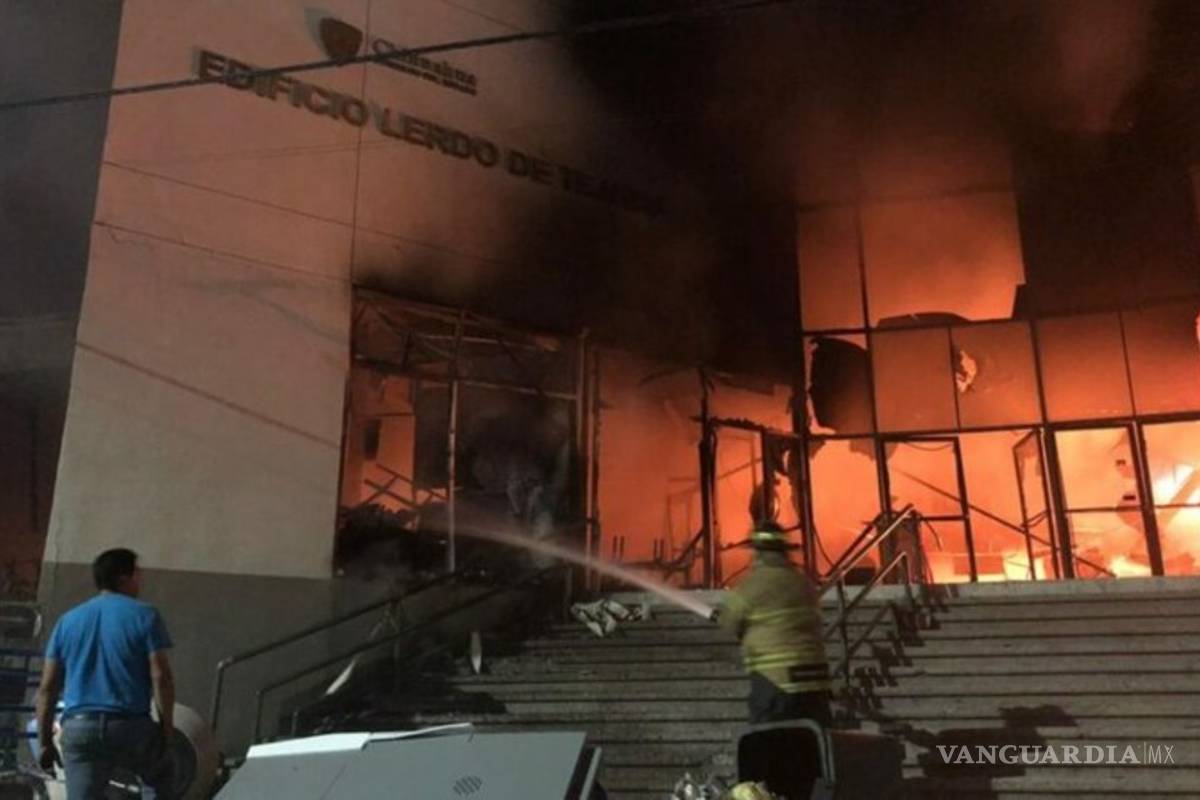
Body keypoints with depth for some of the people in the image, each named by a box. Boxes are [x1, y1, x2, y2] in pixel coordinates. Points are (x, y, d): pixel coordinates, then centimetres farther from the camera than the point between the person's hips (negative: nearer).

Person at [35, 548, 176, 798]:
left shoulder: (68, 620, 13)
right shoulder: (144, 615, 0)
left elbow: (47, 687, 10)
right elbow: (160, 676, -8)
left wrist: (45, 741, 15)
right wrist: (167, 726, 0)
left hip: (79, 727, 3)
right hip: (130, 725, -3)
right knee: (159, 774, 26)